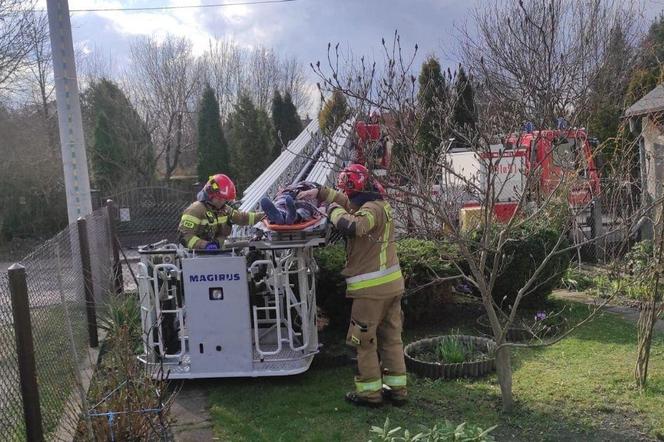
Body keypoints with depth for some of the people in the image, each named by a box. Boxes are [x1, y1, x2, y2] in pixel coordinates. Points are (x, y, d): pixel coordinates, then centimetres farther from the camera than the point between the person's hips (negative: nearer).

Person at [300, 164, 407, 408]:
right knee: (392, 337, 14)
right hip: (392, 284, 9)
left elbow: (351, 226, -37)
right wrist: (318, 192, 23)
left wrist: (335, 211, -18)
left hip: (371, 288, -9)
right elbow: (346, 201, 27)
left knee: (364, 340, 4)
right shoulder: (380, 204, 13)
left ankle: (370, 391, 12)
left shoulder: (371, 209, -17)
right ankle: (397, 388, 21)